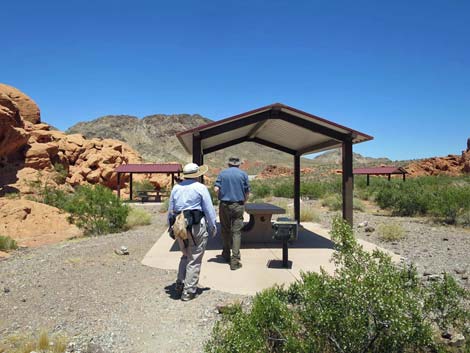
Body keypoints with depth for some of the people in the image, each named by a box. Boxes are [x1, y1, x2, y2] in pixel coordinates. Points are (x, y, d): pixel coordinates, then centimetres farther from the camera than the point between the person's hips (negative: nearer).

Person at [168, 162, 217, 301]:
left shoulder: (176, 188, 9)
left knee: (185, 256, 23)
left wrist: (171, 227, 21)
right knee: (194, 260, 5)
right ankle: (188, 291, 9)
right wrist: (213, 228, 4)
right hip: (197, 227, -5)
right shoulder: (201, 188, -6)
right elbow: (209, 210, -6)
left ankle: (180, 285, 23)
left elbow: (170, 210, 13)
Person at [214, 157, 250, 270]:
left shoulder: (222, 173, 4)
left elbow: (216, 189, -5)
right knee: (236, 232, -1)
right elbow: (247, 192, 1)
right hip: (238, 205, -1)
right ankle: (235, 260, -5)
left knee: (225, 230, 16)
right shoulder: (243, 174, 2)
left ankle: (226, 254, 29)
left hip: (224, 205, 2)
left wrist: (222, 196, 13)